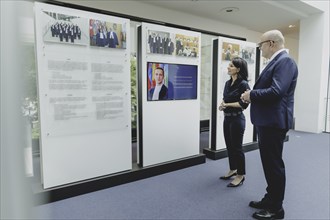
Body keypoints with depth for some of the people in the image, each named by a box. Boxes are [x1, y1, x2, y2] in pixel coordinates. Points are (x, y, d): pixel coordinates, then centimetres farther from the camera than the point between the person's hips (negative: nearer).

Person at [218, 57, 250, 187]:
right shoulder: (228, 83, 9)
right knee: (229, 146, 16)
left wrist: (227, 105, -14)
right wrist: (222, 105, -5)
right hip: (227, 118, 8)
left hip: (237, 119, -8)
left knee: (237, 147, 1)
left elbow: (244, 104, -17)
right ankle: (233, 170, 33)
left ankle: (240, 175, 17)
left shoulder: (243, 84, -13)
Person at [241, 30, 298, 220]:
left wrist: (252, 95, -15)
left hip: (274, 122, -10)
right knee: (269, 162, 18)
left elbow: (276, 91, -28)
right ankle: (270, 198, 34)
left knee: (274, 164, 2)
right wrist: (252, 95, 3)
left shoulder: (285, 61, -15)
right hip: (267, 121, 10)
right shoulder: (277, 61, 16)